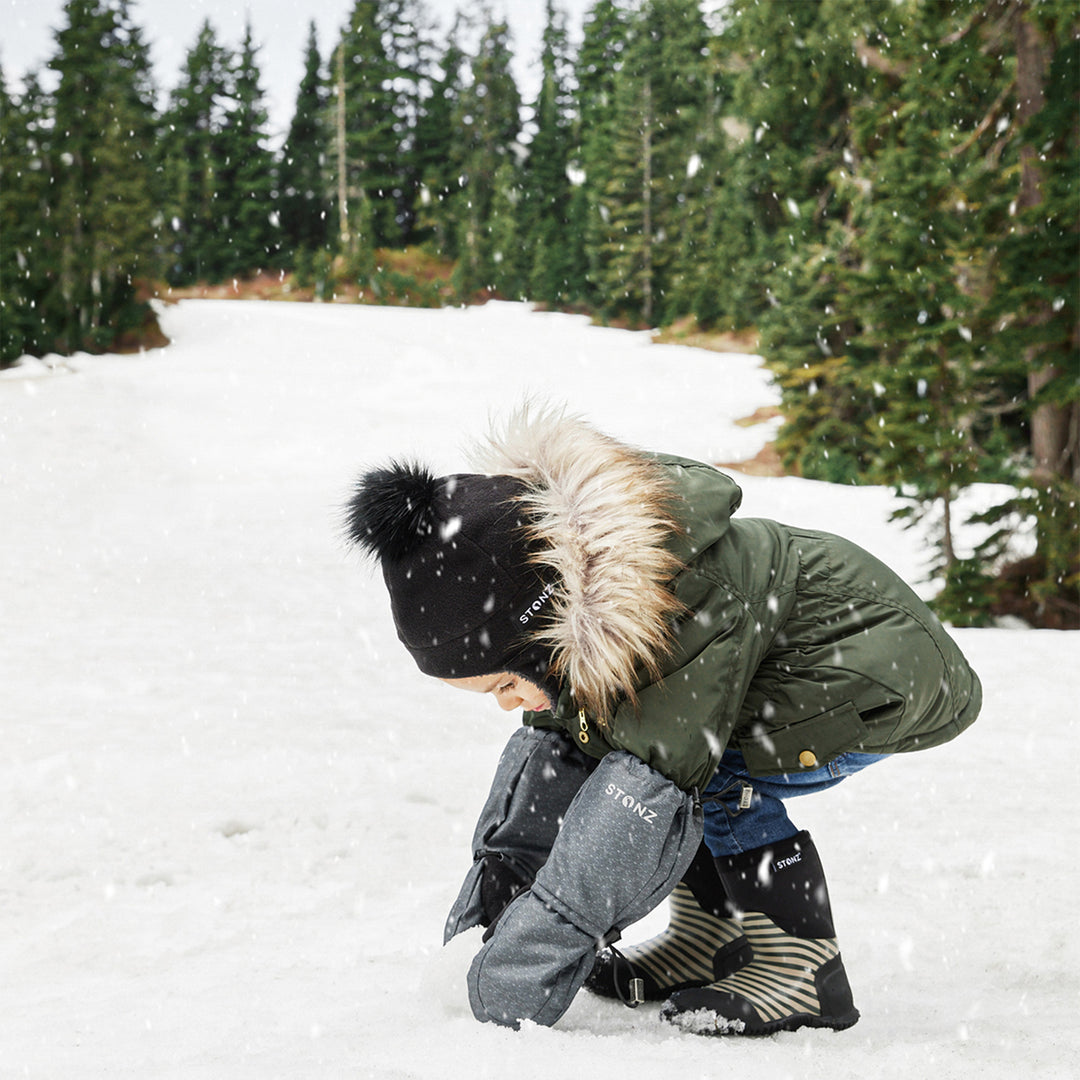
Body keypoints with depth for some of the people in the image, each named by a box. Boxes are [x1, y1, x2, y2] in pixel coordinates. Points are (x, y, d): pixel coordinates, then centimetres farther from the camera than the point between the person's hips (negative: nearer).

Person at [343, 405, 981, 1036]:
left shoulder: (690, 610, -40)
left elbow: (651, 792, -40)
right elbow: (548, 746, -2)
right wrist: (484, 913, -9)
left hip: (891, 670, -9)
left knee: (712, 771, -29)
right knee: (592, 738, -4)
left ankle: (804, 969, -13)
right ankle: (709, 944, 6)